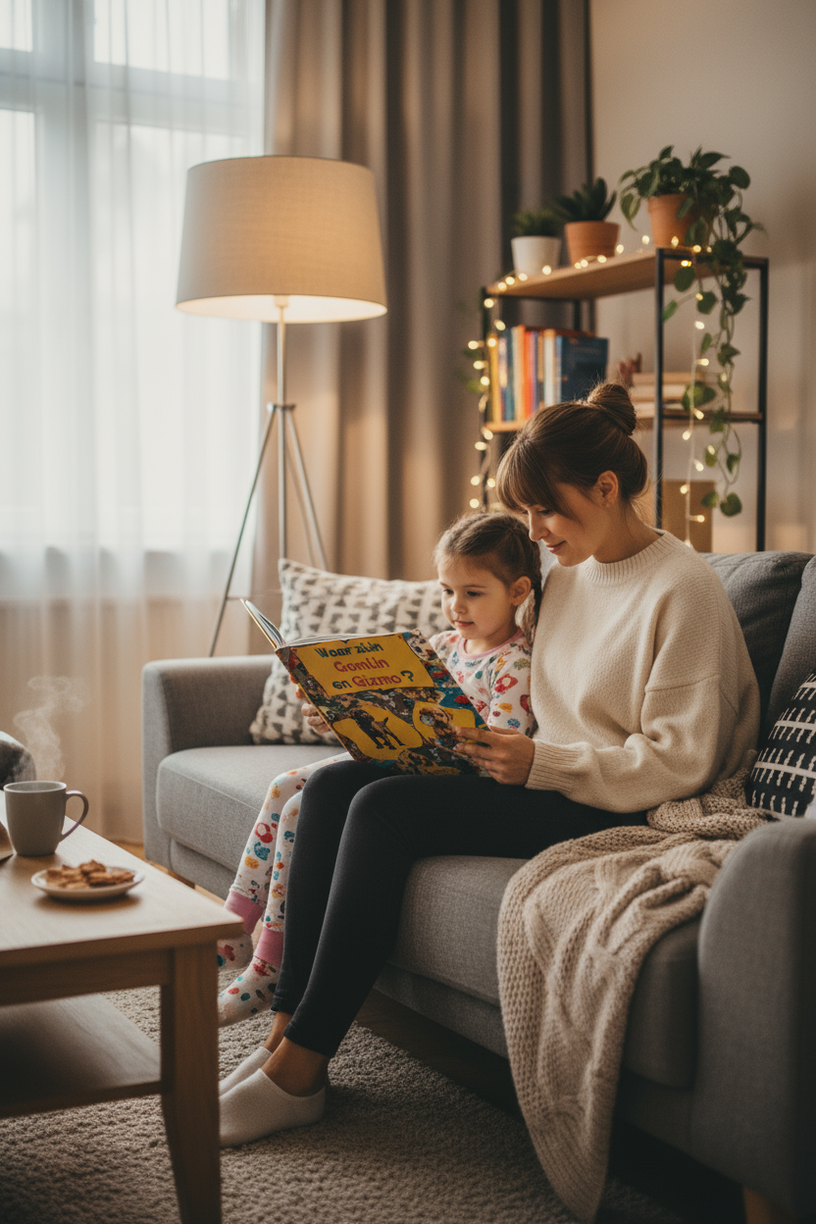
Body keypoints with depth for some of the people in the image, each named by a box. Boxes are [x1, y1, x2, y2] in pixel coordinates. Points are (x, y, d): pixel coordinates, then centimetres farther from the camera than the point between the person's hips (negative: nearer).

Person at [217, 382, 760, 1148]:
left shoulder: (681, 589, -12)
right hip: (545, 781, 9)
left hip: (611, 811, -9)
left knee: (385, 807, -25)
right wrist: (491, 739, 0)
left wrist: (540, 763, -22)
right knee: (330, 786, -8)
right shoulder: (569, 574, 14)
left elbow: (678, 762, -17)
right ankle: (288, 1026, -11)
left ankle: (300, 1067, -18)